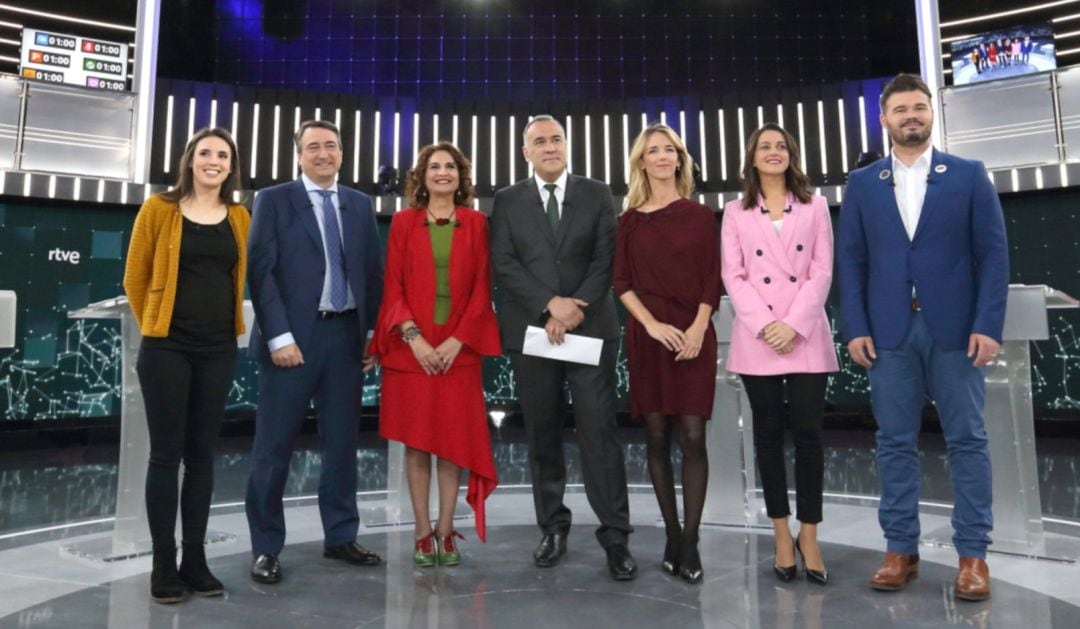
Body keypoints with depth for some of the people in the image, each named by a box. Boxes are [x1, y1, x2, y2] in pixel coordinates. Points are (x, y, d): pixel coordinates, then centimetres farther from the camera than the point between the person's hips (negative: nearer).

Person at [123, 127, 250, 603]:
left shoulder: (240, 218, 7)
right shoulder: (159, 209, -1)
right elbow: (135, 278, 4)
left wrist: (228, 326, 11)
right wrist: (153, 327, 8)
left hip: (218, 350, 3)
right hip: (166, 348, -3)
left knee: (202, 454, 9)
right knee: (166, 453, 2)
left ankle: (195, 558, 18)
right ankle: (163, 563, 13)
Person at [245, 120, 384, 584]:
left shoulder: (360, 204, 12)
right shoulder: (273, 200, 1)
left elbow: (373, 271, 11)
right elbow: (260, 272, -6)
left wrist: (373, 331, 3)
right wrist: (279, 336, -14)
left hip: (347, 335, 4)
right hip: (292, 336, -3)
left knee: (342, 442, 10)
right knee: (274, 445, 4)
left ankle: (340, 537, 24)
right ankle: (266, 548, 18)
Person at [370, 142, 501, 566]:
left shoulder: (476, 223, 6)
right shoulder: (403, 222, 6)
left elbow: (481, 289, 1)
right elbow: (393, 287, 1)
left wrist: (456, 340, -9)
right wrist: (414, 337, -11)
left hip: (458, 349, 0)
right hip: (411, 348, 0)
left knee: (454, 440, 3)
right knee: (416, 441, 4)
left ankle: (446, 531, 15)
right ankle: (423, 533, 15)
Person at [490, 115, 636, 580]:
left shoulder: (597, 195, 9)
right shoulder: (508, 201, 9)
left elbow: (605, 259, 0)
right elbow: (504, 264, -2)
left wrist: (574, 309, -13)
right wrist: (551, 304, -14)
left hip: (591, 328, -1)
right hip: (531, 330, 1)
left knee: (599, 431, -4)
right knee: (542, 435, 8)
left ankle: (615, 536, 5)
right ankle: (553, 528, 22)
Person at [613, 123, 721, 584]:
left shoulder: (700, 215, 8)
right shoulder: (630, 220, 8)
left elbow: (712, 279, 3)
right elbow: (621, 283, 3)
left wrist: (698, 327, -11)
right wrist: (652, 324, -11)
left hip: (694, 336, 0)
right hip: (647, 336, 1)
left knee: (692, 437, -6)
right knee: (657, 437, 3)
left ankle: (691, 542, 2)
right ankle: (672, 536, 14)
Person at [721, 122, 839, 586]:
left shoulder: (815, 207, 10)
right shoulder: (736, 213, 9)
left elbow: (821, 272, 1)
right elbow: (733, 277, 1)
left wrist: (794, 325, -12)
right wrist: (764, 325, -12)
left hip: (807, 336, 0)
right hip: (756, 338, 0)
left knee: (808, 431, -2)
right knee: (768, 432, 5)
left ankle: (809, 534, 11)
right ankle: (782, 534, 16)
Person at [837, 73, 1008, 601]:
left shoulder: (969, 175, 6)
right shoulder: (862, 184, 9)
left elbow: (993, 253, 1)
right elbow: (850, 260, 5)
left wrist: (988, 325, -8)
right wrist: (855, 328, -4)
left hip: (955, 329, -1)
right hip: (889, 332, 1)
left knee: (966, 440, 4)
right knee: (895, 442, 5)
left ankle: (973, 554, 15)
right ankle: (901, 549, 15)